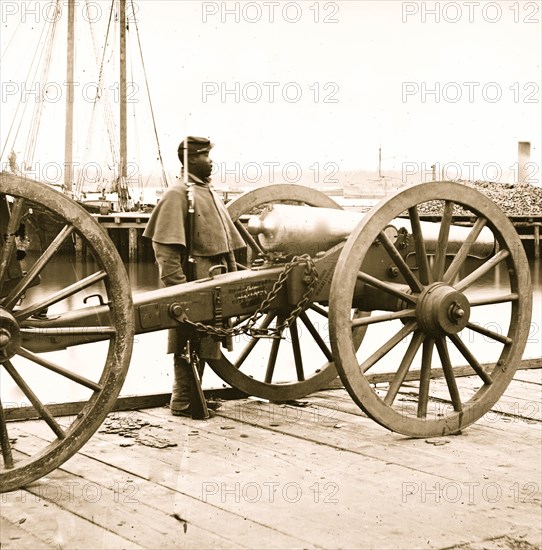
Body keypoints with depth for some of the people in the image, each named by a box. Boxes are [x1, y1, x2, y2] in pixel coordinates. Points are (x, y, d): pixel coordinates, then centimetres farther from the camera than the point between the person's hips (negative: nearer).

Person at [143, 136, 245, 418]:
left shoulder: (211, 194, 19)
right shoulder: (177, 194, -9)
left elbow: (226, 241, 23)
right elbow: (164, 245, -17)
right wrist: (176, 285, -22)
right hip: (194, 280, -8)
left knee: (203, 343, 14)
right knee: (189, 345, -3)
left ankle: (194, 396, 23)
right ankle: (183, 403, 5)